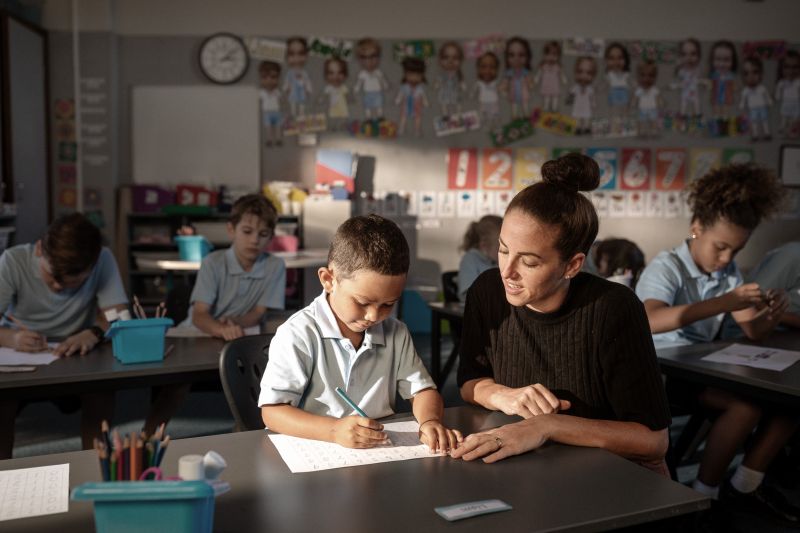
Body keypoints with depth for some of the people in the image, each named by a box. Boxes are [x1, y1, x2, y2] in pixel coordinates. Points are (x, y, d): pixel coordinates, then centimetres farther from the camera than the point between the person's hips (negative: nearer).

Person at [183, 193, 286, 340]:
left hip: (241, 339, 1)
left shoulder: (276, 266, -5)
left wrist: (234, 322, -25)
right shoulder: (213, 263, -8)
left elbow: (258, 314, -4)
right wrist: (222, 329, -37)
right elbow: (199, 315, -16)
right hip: (199, 335, -1)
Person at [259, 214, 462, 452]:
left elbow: (422, 389, 10)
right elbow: (272, 411, -14)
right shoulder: (298, 335, -12)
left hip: (384, 453, 4)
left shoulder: (396, 334, 7)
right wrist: (333, 430, -29)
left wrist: (430, 422, -14)